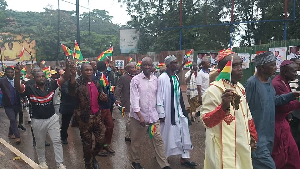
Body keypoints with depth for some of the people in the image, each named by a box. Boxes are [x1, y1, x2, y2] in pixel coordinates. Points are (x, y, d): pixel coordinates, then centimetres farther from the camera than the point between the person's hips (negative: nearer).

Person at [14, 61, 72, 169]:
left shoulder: (51, 85, -8)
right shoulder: (30, 88, -12)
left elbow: (65, 78, -13)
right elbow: (17, 87, -27)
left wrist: (67, 66, -30)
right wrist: (17, 73, -42)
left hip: (52, 118, 1)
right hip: (38, 121, -1)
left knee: (57, 141, 5)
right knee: (40, 143, 18)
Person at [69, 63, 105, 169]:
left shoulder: (96, 83, 6)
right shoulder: (78, 83, -12)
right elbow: (72, 92, -35)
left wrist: (103, 98, -6)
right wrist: (73, 75, -50)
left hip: (97, 116, 5)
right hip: (84, 118, -5)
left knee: (101, 140, 10)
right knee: (87, 144, 10)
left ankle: (93, 156, 39)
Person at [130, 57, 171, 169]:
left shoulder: (155, 79, 4)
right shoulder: (136, 80, -7)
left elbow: (157, 96, 9)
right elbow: (134, 99, -12)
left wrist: (159, 112, 8)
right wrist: (140, 116, -17)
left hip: (153, 115, 3)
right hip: (138, 116, -3)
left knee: (158, 139, 3)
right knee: (136, 141, 11)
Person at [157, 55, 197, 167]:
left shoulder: (176, 77, 7)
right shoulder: (163, 78, -15)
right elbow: (159, 97, -14)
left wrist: (182, 108, 15)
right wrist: (161, 114, -14)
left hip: (179, 110, 7)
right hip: (169, 111, -7)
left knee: (184, 132, 6)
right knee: (168, 134, 7)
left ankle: (184, 157, 17)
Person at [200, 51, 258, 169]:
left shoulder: (240, 88, 7)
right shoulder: (214, 90, -19)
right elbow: (206, 122, -25)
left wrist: (252, 136, 20)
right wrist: (224, 106, -39)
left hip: (243, 146, 8)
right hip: (225, 149, -8)